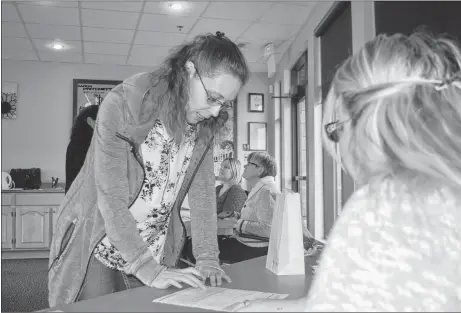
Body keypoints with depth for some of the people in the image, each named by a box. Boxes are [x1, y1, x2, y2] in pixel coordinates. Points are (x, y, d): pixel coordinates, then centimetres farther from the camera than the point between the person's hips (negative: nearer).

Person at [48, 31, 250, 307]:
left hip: (155, 252, 4)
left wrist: (207, 258, -15)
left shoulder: (205, 123, -5)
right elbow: (110, 198, -25)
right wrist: (148, 270, -29)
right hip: (96, 249, -4)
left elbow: (202, 190, -6)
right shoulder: (123, 105, -22)